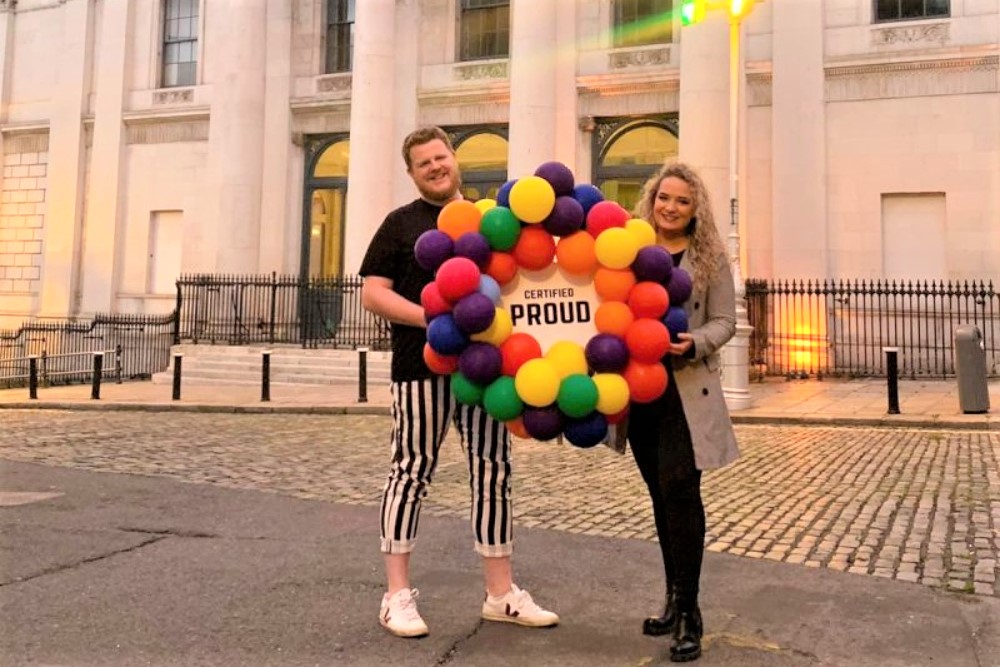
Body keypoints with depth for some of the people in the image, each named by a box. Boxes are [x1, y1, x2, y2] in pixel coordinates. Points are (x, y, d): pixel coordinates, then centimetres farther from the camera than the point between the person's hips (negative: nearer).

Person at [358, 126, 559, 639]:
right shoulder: (401, 223, 4)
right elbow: (373, 293, -4)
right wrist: (429, 318, -17)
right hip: (422, 365, -4)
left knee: (493, 472, 7)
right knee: (412, 470, 1)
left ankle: (501, 593, 19)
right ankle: (397, 594, 12)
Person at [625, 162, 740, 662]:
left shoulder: (710, 258, 2)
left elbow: (724, 321, -1)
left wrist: (693, 344, -20)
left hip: (686, 391, -3)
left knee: (680, 492, -10)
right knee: (662, 497, 12)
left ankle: (689, 612, 1)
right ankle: (675, 600, 25)